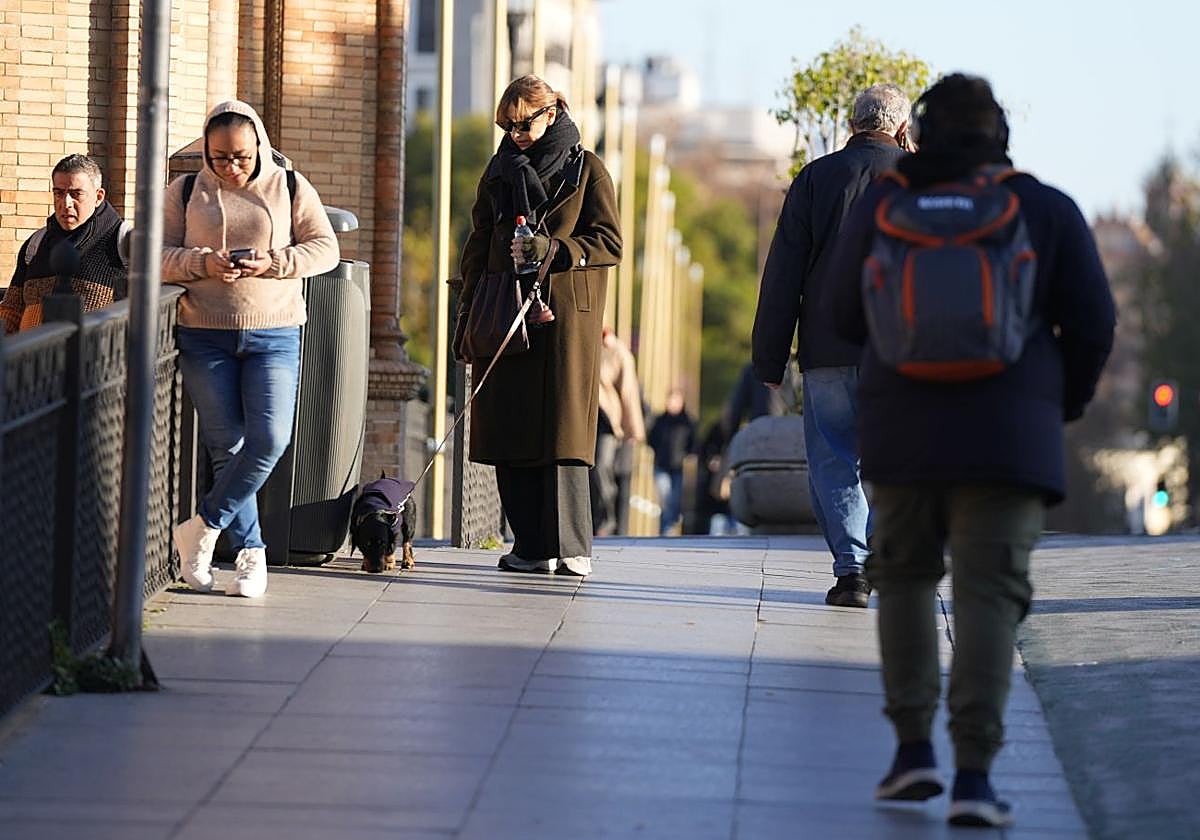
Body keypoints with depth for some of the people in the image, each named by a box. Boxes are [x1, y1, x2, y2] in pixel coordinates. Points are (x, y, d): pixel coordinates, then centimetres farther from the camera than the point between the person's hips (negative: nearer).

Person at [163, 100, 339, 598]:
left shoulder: (289, 189, 6)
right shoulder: (186, 193, 6)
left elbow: (325, 249, 1)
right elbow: (157, 254, 1)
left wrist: (272, 263, -15)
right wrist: (203, 263, -18)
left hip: (274, 336, 0)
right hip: (205, 337, 0)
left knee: (269, 438, -14)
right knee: (227, 445, -1)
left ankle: (203, 528, 0)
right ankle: (250, 552, 8)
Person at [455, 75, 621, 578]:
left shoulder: (586, 169, 2)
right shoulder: (499, 171, 16)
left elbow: (610, 243, -2)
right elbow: (479, 246, 18)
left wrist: (555, 250, -17)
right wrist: (467, 313, 11)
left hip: (564, 314, -5)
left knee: (562, 429, -10)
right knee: (509, 432, 1)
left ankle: (570, 548, -8)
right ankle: (531, 546, 6)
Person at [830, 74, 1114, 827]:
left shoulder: (882, 205, 3)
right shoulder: (1047, 209, 1)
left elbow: (848, 319, 11)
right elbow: (1092, 324, 1)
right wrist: (1069, 400, 20)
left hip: (903, 426, 1)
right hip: (1007, 433, -1)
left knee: (905, 578, 19)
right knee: (989, 595, -2)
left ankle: (914, 749, 11)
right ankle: (974, 776, -12)